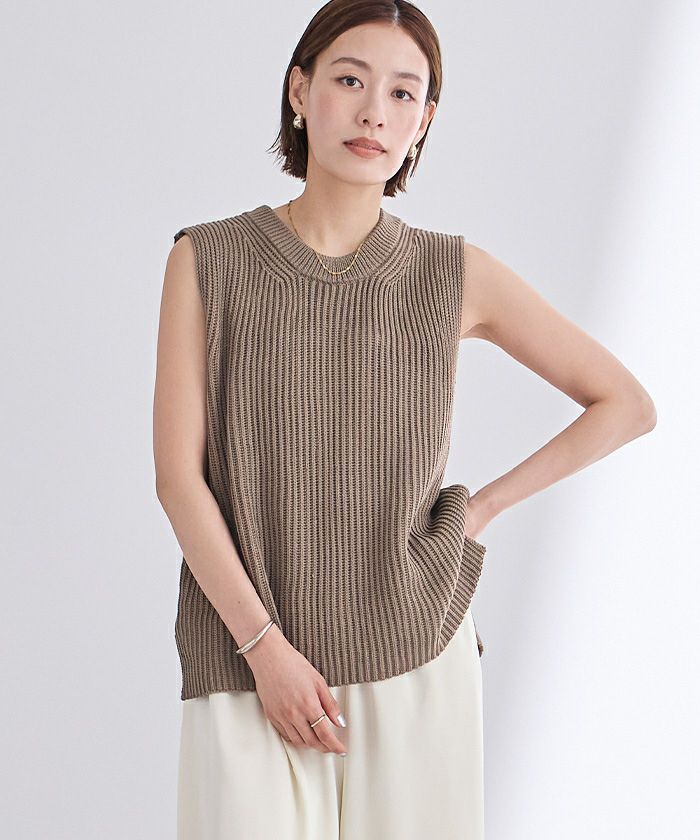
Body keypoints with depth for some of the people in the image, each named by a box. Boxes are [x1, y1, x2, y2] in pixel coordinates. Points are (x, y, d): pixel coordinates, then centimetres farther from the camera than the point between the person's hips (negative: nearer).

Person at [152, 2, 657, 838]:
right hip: (249, 658, -1)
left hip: (413, 654, 1)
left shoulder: (457, 275, 1)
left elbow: (627, 404, 8)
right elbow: (178, 477, -4)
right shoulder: (208, 261, 0)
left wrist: (482, 507, 3)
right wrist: (265, 645, -11)